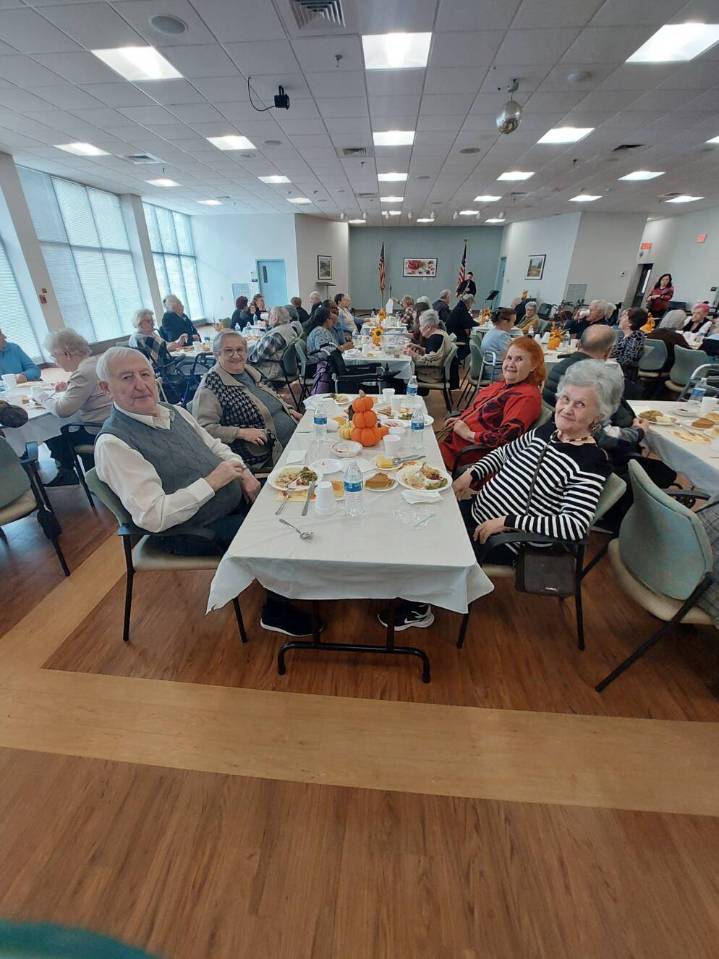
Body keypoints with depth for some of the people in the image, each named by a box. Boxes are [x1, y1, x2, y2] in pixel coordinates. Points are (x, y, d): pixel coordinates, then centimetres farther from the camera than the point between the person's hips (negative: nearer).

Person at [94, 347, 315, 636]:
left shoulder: (173, 411, 4)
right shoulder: (113, 444, -20)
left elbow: (216, 447, 15)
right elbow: (153, 517, -25)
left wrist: (244, 474, -3)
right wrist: (210, 482, -25)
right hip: (196, 531, -7)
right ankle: (277, 611, 11)